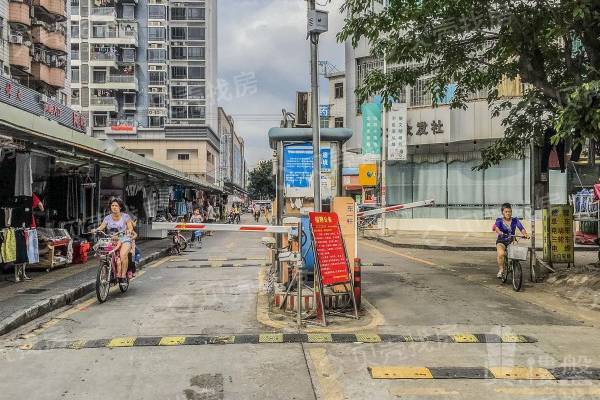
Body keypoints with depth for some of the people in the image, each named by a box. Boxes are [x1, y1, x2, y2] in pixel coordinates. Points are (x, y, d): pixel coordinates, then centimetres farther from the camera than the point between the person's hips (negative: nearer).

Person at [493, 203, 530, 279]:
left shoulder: (515, 220, 4)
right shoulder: (499, 220, -3)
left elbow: (521, 228, -9)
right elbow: (496, 227, -22)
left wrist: (525, 234, -30)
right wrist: (500, 232, -44)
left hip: (511, 242, 3)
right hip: (501, 241, -3)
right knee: (501, 254, -29)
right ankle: (501, 270, -10)